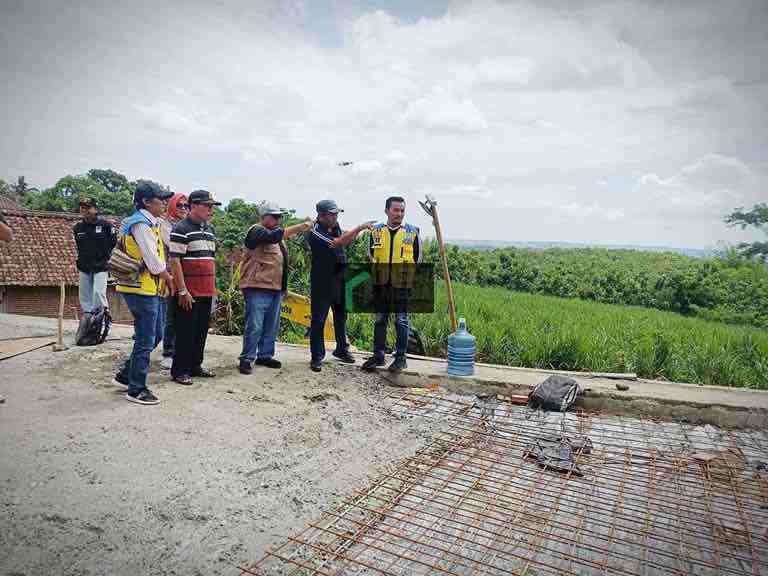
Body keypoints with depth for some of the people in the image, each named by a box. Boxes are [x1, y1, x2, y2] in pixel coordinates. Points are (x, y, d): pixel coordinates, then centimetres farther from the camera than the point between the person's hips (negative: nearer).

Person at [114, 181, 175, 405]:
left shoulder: (151, 223, 16)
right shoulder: (141, 224, -16)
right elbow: (153, 262, -19)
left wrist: (164, 277, 9)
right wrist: (168, 277, -4)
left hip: (150, 289, 10)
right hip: (143, 290, -10)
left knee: (155, 336, 18)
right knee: (145, 340, -1)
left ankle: (127, 373, 30)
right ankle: (136, 389, 10)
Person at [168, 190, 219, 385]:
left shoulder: (210, 230, 16)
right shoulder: (181, 229, -9)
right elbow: (175, 261, -14)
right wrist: (183, 290, -18)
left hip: (206, 291, 8)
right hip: (189, 292, -8)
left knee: (201, 331, 13)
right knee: (185, 332, -1)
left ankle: (195, 366, 25)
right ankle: (179, 371, 10)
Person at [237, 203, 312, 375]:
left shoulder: (276, 232, 20)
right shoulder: (257, 231, -8)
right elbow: (275, 236, -28)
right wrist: (301, 226, -28)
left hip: (276, 288, 9)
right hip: (258, 287, -9)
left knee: (271, 326, 13)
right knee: (255, 325, -7)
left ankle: (265, 355, 24)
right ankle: (246, 359, 3)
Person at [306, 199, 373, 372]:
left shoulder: (335, 226, 6)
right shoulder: (314, 232, -17)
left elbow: (345, 242, 22)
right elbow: (336, 243, -29)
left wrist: (358, 232, 3)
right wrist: (359, 228, -25)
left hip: (340, 279, 7)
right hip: (321, 282, -7)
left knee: (341, 316, 17)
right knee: (318, 320, 0)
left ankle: (341, 349, 32)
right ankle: (317, 357, 9)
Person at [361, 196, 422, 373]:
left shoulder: (412, 232, 1)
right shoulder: (376, 230, 7)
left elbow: (417, 259, 6)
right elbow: (370, 256, 14)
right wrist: (372, 278, 8)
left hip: (403, 284, -2)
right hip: (381, 283, 3)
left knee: (402, 321, 3)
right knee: (380, 320, 9)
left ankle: (400, 358, 13)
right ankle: (378, 355, 20)